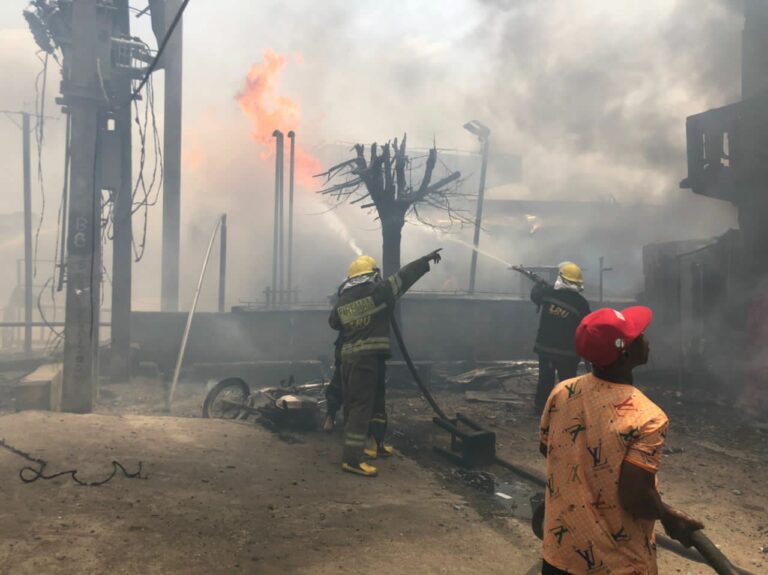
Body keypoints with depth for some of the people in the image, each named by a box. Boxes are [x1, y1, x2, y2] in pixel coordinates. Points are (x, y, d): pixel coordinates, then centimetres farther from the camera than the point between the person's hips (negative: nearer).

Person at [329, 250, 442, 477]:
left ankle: (376, 444, 34)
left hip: (349, 357, 7)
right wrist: (427, 259, 13)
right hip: (368, 357, -7)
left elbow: (333, 322, 23)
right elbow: (404, 276, 1)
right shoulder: (378, 291, -7)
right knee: (361, 405, -8)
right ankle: (351, 458, -10)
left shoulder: (343, 300, 7)